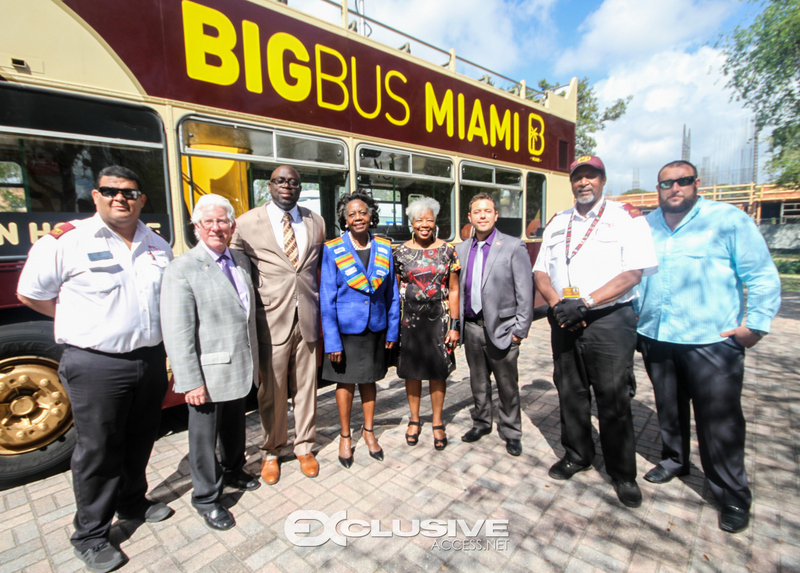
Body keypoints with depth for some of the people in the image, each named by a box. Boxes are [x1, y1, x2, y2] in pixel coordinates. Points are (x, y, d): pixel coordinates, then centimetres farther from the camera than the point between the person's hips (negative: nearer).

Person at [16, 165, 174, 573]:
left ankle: (132, 503, 42)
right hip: (96, 365, -4)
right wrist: (82, 322, -2)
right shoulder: (67, 242, -8)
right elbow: (29, 294, 1)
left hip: (150, 359, 5)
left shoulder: (158, 246, 7)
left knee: (140, 440, 19)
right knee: (98, 448, 8)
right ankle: (90, 535, 28)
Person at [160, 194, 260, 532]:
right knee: (205, 437, 12)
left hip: (239, 370, 6)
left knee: (235, 427, 24)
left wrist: (254, 361, 12)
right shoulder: (182, 269, -14)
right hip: (209, 374, -6)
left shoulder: (241, 261, 7)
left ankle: (233, 471, 48)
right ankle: (207, 498, 32)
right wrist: (191, 382, -18)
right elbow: (177, 333, -17)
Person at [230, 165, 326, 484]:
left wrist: (323, 313, 8)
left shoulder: (315, 222, 9)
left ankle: (304, 447, 33)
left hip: (307, 318, 2)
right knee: (272, 391, 10)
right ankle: (271, 452, 33)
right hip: (271, 321, -2)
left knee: (306, 386, 12)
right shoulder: (247, 223, 0)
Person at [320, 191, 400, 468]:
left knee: (369, 380, 17)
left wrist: (393, 329, 2)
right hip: (345, 328, -2)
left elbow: (392, 293, 4)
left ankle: (369, 431, 37)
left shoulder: (384, 248, -1)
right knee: (346, 382, 12)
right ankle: (345, 436, 32)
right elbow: (327, 299, -9)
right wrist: (331, 340, -12)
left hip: (375, 328, 3)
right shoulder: (333, 250, -9)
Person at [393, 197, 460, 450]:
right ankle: (414, 420, 31)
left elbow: (453, 290, 1)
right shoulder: (401, 252, 1)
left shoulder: (447, 251, 0)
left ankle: (437, 423, 28)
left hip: (439, 319, 0)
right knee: (412, 371, 11)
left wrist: (454, 325, -4)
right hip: (410, 320, 1)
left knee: (438, 371, 9)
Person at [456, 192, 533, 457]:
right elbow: (457, 289, 10)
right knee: (478, 381, 18)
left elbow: (525, 293, -8)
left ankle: (511, 432, 29)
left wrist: (520, 329, -10)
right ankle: (481, 422, 38)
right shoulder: (461, 249, 7)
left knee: (507, 385, 9)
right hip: (472, 325, 4)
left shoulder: (514, 247, -6)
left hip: (501, 327, -4)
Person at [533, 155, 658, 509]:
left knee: (613, 399, 3)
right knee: (570, 392, 14)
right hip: (563, 321, 4)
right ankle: (577, 455, 34)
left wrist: (584, 303, -18)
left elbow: (634, 273, -11)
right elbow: (541, 272, 9)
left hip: (609, 320, -4)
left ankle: (622, 473, 24)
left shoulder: (626, 217, 0)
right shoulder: (557, 223, 14)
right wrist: (558, 305, -10)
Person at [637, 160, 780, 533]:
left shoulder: (729, 220, -4)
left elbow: (763, 276, -3)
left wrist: (755, 323, -9)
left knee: (719, 419, 2)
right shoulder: (645, 227, 9)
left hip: (712, 340, -4)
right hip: (656, 337, 4)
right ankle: (674, 461, 39)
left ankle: (733, 496, 21)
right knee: (668, 409, 18)